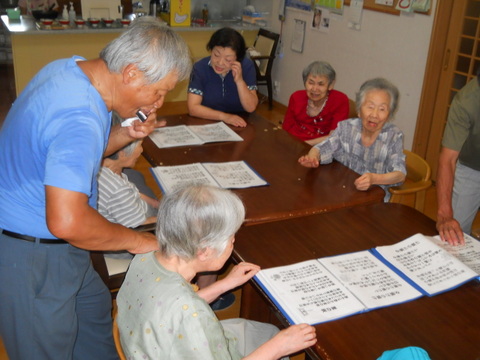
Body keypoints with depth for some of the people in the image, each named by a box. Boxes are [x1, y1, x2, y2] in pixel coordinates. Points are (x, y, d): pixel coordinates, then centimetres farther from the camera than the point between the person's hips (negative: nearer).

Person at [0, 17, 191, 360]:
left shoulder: (71, 67, -2)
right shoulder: (80, 119, -33)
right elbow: (67, 222, -38)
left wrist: (126, 134, -6)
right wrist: (135, 240, -22)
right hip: (31, 258, -10)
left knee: (95, 307, 26)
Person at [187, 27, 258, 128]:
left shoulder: (247, 66, -7)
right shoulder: (200, 67, -10)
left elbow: (251, 108, -9)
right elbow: (193, 107, -15)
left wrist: (239, 81, -22)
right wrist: (224, 116, -24)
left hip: (240, 125, 1)